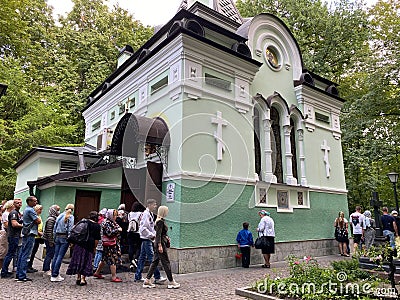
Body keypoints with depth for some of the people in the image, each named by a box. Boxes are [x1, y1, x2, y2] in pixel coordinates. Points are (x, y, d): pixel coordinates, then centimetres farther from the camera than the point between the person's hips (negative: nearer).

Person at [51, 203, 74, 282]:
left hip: (57, 237, 6)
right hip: (65, 238, -6)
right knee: (60, 256, -4)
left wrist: (55, 237, 19)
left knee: (55, 255, 11)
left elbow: (55, 227, 13)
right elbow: (70, 229, -12)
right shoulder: (70, 217, -6)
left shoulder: (60, 216, 11)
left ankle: (54, 274, 17)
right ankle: (55, 275, -3)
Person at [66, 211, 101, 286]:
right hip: (89, 246, -3)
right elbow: (96, 239, -8)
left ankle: (78, 278, 22)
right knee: (86, 262, 7)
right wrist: (94, 247, 2)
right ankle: (82, 279, 7)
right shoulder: (97, 226, -5)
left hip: (79, 244, 4)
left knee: (78, 261, 14)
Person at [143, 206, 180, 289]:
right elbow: (158, 234, -20)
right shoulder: (160, 221, -17)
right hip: (161, 243, -10)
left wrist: (166, 237, 19)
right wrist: (160, 245, -22)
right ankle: (171, 282, 8)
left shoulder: (161, 220, 13)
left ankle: (147, 280, 16)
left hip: (160, 243, 10)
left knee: (155, 261, 12)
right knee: (166, 262, -1)